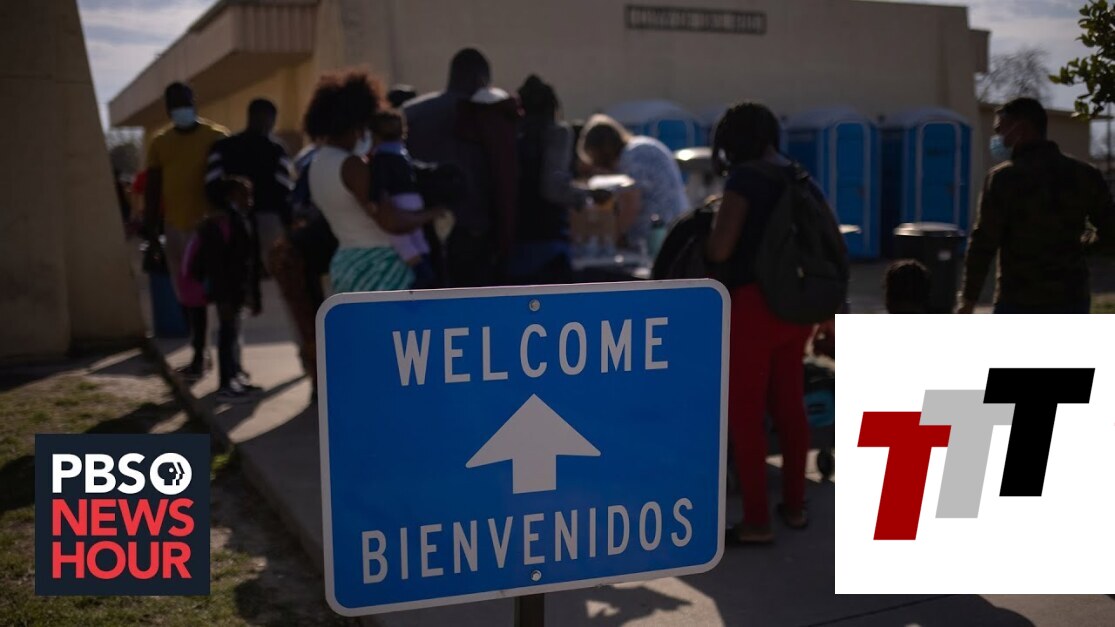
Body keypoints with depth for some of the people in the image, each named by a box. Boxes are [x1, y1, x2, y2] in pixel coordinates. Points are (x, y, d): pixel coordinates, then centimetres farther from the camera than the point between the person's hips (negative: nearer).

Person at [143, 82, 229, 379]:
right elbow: (152, 188, 11)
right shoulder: (159, 143, 9)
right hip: (175, 226, 4)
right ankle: (199, 355, 18)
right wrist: (151, 231, 6)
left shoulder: (216, 136, -1)